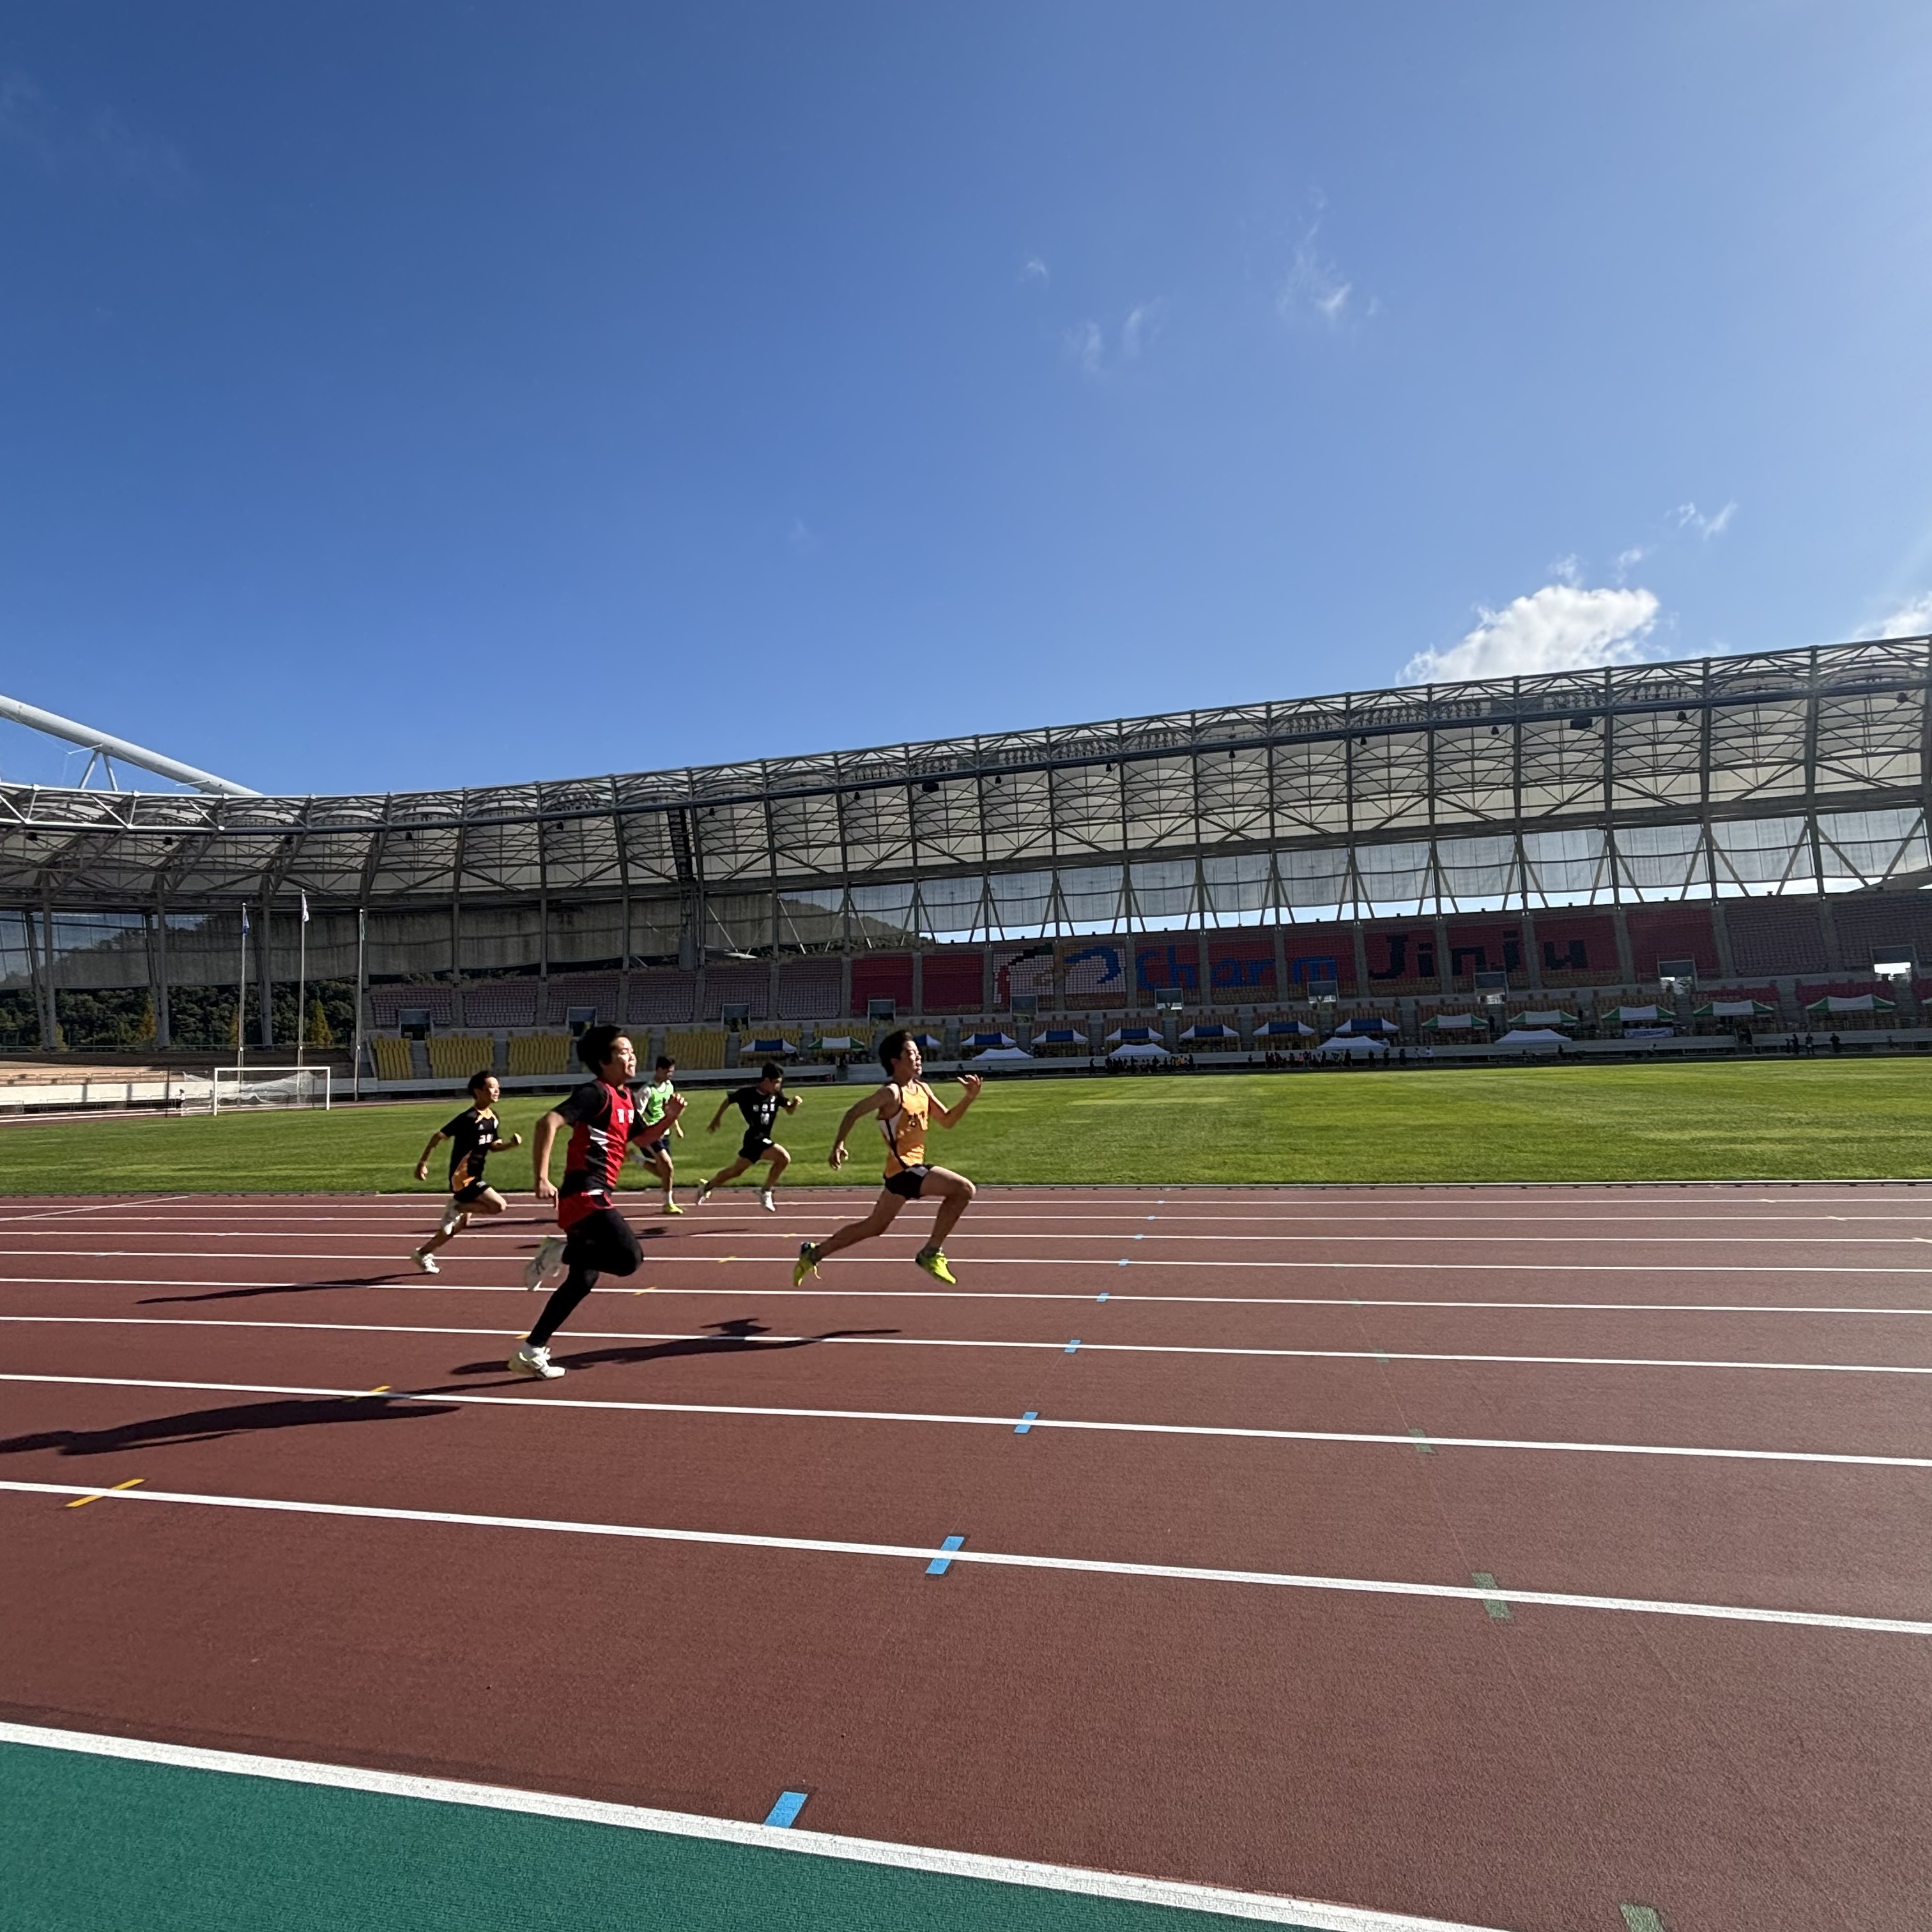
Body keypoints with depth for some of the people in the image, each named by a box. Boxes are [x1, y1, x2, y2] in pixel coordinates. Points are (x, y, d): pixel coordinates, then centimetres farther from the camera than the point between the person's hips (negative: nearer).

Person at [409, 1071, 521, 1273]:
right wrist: (423, 1163, -18)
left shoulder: (493, 1117, 6)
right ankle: (457, 1207, -2)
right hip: (463, 1177, -9)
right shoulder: (469, 1118, -19)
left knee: (460, 1224, 18)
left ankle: (423, 1253, 32)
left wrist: (511, 1143, -4)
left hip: (474, 1176, 9)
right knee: (499, 1205, -20)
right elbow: (438, 1137, -15)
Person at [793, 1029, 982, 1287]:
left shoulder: (923, 1089, 11)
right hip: (904, 1168, -9)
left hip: (910, 1168, 9)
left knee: (875, 1226, 19)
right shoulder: (892, 1093, -13)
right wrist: (839, 1145, -20)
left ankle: (815, 1252, 29)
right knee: (964, 1189, -18)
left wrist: (970, 1098, 2)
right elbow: (854, 1113, -10)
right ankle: (931, 1253, -9)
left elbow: (948, 1120, 15)